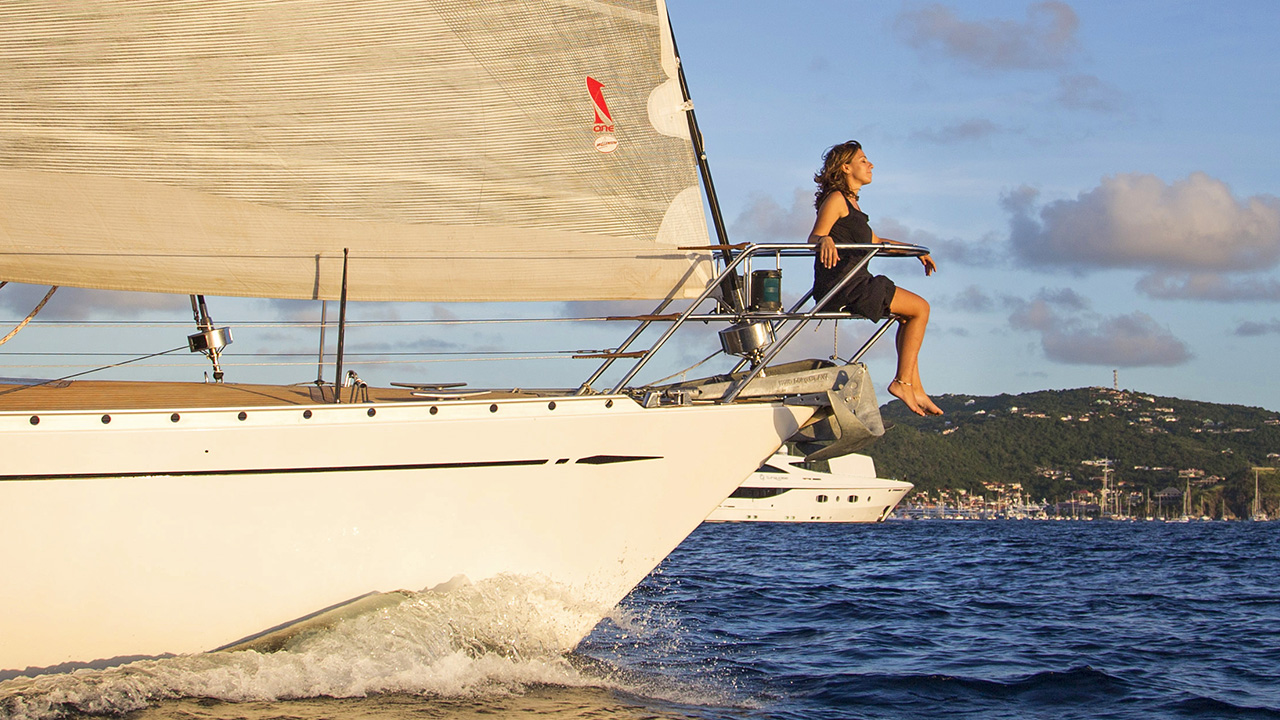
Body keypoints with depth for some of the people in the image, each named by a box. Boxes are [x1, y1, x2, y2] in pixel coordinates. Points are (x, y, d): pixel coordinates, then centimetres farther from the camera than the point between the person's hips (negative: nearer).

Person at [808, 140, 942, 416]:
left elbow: (874, 241, 31)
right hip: (842, 286, -10)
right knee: (920, 308, -7)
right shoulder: (836, 199, -8)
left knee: (909, 314, 21)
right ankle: (903, 383, -5)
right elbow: (814, 238, -18)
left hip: (852, 283, 10)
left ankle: (914, 388, 17)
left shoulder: (850, 202, 22)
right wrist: (825, 240, -40)